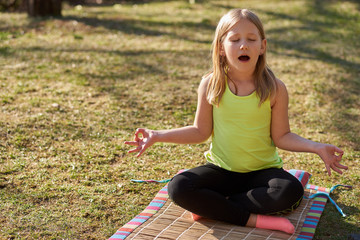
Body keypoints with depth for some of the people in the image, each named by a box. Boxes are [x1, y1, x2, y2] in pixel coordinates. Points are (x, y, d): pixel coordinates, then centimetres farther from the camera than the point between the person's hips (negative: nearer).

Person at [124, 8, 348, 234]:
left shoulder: (275, 89, -9)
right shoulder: (210, 85, -6)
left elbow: (281, 136, -3)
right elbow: (201, 131, 2)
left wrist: (316, 147, -17)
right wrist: (158, 136, -4)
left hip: (262, 170, 0)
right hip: (220, 169, 1)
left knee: (291, 191, -32)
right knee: (178, 188, -25)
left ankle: (211, 207, -17)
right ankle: (253, 219, -21)